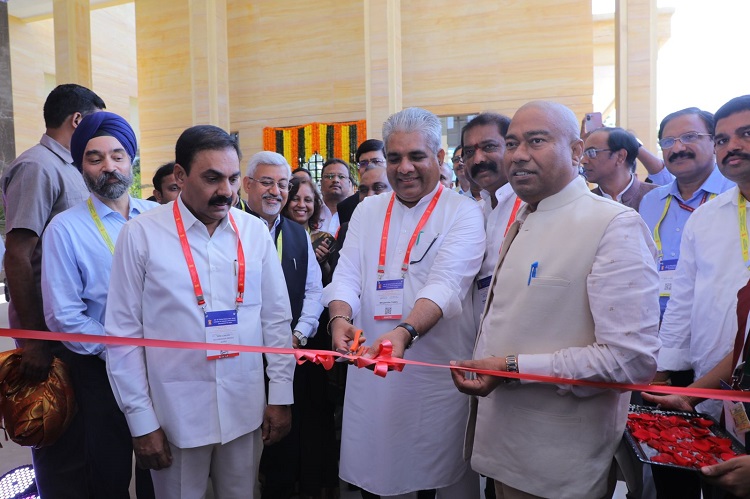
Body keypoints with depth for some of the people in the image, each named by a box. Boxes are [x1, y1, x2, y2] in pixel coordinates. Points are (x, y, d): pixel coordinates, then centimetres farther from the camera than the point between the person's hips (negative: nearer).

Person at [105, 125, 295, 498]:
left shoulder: (255, 231, -1)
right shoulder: (141, 234, -8)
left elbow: (276, 317, 3)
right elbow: (123, 332, -5)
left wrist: (280, 396, 3)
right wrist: (141, 421, -4)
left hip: (246, 408, 3)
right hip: (176, 411, -2)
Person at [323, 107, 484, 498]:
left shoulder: (463, 213, -5)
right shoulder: (367, 210, 9)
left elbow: (446, 284, -19)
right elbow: (347, 276, 1)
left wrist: (405, 332, -36)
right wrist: (340, 318, -21)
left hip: (440, 374, -3)